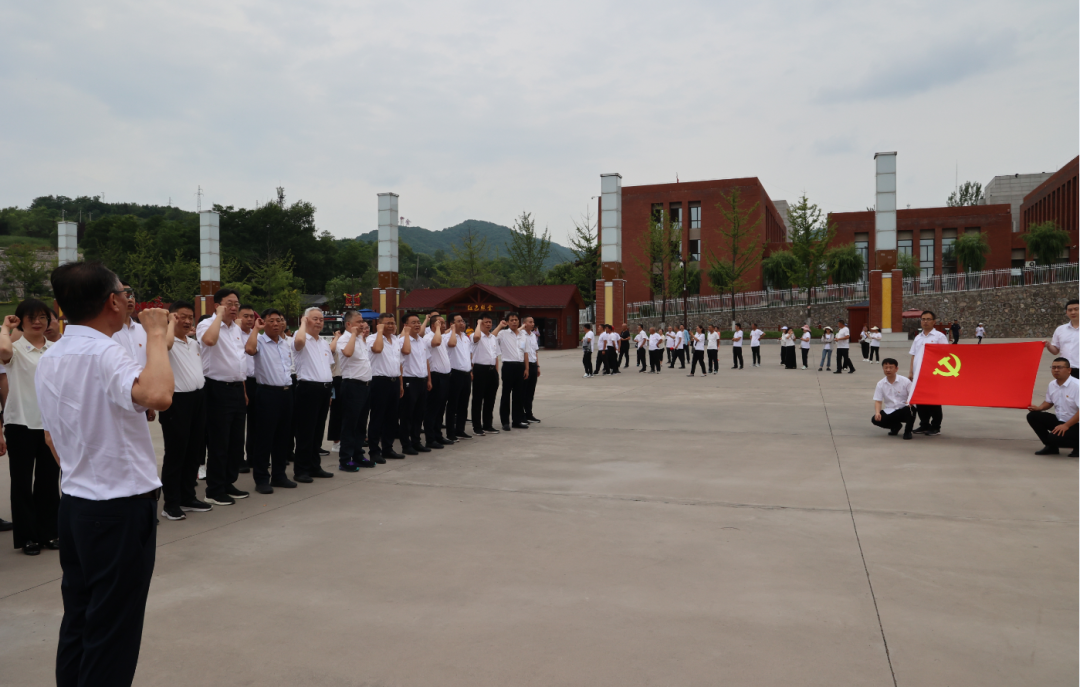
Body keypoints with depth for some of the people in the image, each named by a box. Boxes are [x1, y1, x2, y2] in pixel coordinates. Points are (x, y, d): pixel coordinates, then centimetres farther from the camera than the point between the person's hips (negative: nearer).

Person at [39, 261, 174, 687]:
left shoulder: (49, 359, 8)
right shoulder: (104, 353, -21)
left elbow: (51, 435, 17)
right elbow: (158, 395, -41)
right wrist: (156, 335, -27)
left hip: (74, 504, 9)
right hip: (121, 510, -9)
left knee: (77, 620, 19)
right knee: (113, 634, 3)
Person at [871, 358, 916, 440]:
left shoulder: (905, 381, -6)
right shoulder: (880, 384, 0)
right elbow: (878, 401, -3)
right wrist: (877, 412, -23)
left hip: (904, 410, -3)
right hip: (889, 412, 3)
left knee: (910, 409, -38)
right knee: (875, 420, -23)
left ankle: (908, 431, -9)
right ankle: (895, 426, 10)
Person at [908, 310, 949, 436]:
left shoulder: (939, 336, -1)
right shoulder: (918, 338, 15)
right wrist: (910, 372, 8)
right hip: (918, 375, 5)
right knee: (920, 400, 8)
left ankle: (935, 427, 9)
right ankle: (924, 425, 19)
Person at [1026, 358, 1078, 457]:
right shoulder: (1052, 384, 2)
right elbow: (1048, 402, 19)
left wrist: (1066, 425, -26)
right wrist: (1038, 408, -2)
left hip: (1074, 424, -8)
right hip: (1059, 420, 8)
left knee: (1054, 437, -29)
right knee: (1032, 416, -7)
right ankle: (1051, 446, 5)